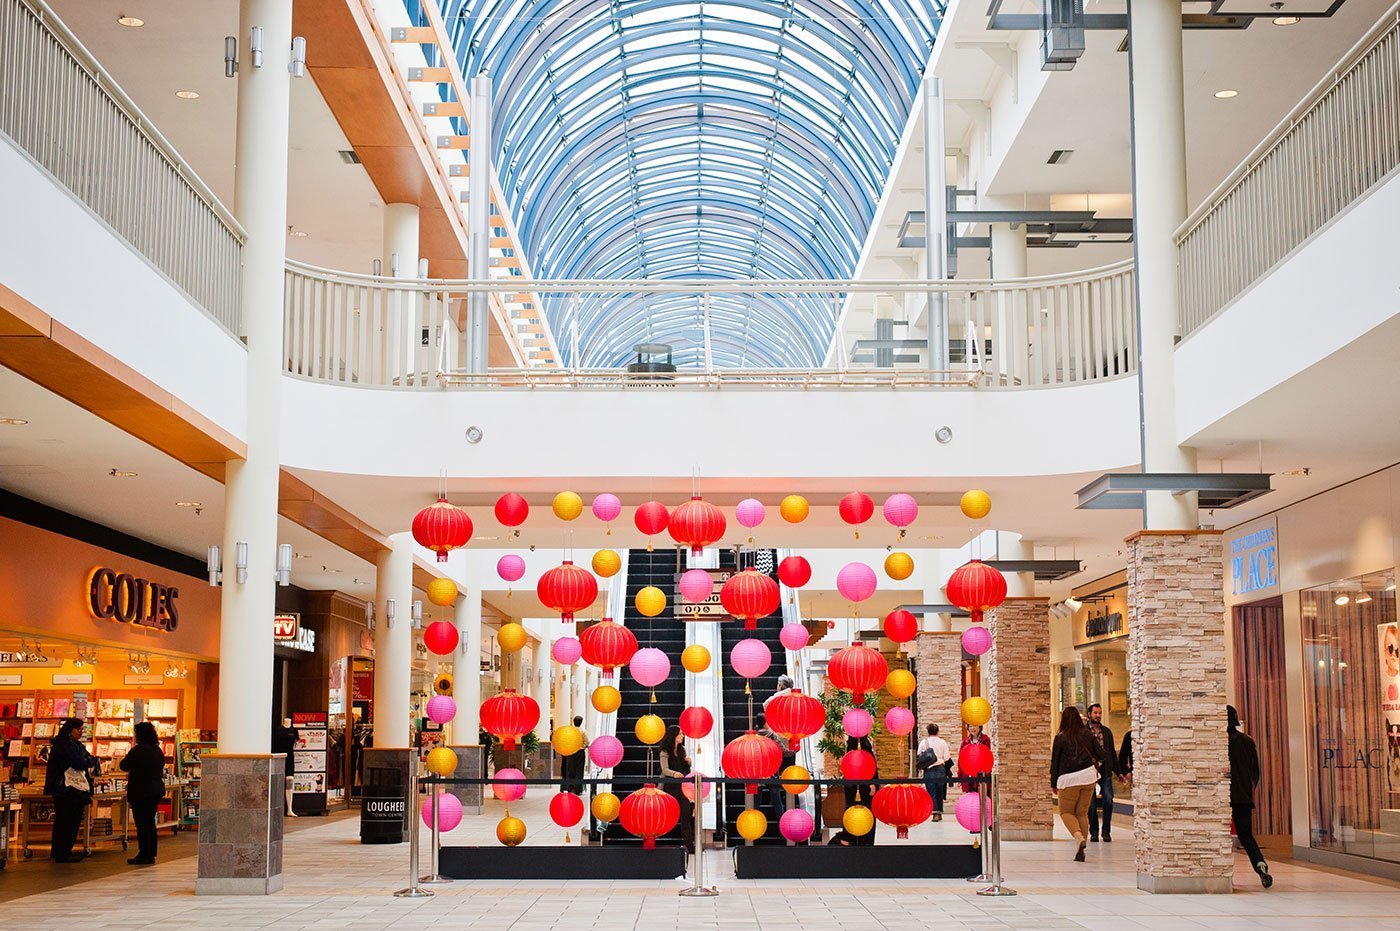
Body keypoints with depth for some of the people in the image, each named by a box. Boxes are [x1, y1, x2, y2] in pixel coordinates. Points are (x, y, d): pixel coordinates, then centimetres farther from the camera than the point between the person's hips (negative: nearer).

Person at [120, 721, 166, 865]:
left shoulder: (137, 750, -15)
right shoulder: (158, 750, 8)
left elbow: (124, 766, -7)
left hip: (141, 791, -7)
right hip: (157, 790, 7)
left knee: (141, 822, -1)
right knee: (150, 822, 14)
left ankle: (144, 855, 0)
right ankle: (151, 854, 17)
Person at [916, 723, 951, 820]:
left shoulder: (923, 742, -1)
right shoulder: (942, 742, 1)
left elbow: (919, 757, -1)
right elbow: (946, 758, 1)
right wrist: (950, 754, 21)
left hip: (928, 770, -2)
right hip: (940, 770, 2)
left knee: (931, 792, -2)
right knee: (940, 792, 13)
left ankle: (935, 813, -16)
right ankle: (940, 813, 17)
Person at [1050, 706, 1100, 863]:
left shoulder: (1060, 737, -4)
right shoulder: (1087, 734, 5)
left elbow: (1055, 761, 0)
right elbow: (1096, 754, 12)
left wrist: (1053, 784, 8)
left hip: (1068, 779, -3)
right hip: (1088, 776, 4)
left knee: (1066, 811, 9)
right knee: (1082, 812, 11)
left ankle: (1079, 836, -20)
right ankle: (1081, 851, 6)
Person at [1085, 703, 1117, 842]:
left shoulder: (1106, 731, 15)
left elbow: (1112, 752, 19)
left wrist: (1117, 771, 14)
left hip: (1105, 771, 3)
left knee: (1108, 800, -9)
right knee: (1091, 804, 1)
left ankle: (1106, 832, 3)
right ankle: (1094, 832, 12)